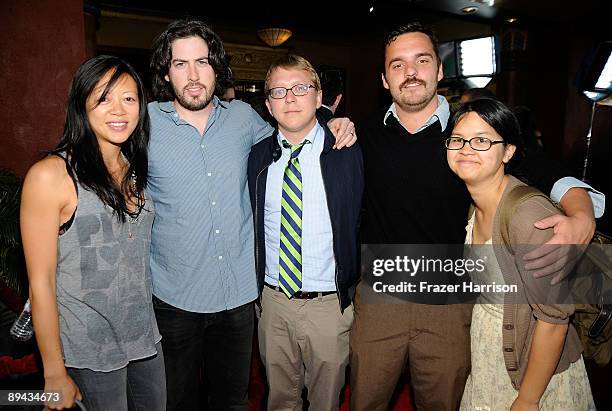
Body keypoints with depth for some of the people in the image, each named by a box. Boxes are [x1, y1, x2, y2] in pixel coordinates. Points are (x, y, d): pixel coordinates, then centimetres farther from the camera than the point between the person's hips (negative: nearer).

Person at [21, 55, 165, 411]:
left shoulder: (135, 170, 3)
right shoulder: (51, 175, -16)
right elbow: (41, 283, -14)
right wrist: (55, 374, -10)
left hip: (145, 337, 6)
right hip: (90, 351, -5)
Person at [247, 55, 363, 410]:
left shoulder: (349, 152, -8)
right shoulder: (258, 156, 0)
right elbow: (253, 224, 8)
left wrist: (356, 286, -4)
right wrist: (255, 287, 5)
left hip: (329, 303, -2)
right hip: (272, 298, 3)